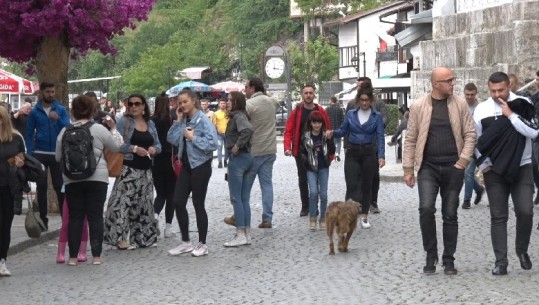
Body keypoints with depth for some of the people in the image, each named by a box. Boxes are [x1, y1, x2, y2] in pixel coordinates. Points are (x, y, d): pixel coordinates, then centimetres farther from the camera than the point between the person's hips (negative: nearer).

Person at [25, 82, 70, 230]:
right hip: (40, 154, 0)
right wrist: (30, 154, -6)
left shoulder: (61, 110, 1)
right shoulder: (34, 112, 1)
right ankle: (43, 219, 10)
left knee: (59, 186, 3)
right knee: (41, 186, 4)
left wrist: (58, 119, -24)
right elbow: (29, 134, 2)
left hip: (58, 154, 0)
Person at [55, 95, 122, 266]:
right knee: (95, 216, 2)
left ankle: (73, 256, 3)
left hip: (72, 180, 2)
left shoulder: (65, 131, 2)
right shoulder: (99, 129, -4)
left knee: (75, 217, 4)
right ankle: (96, 256, 1)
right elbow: (117, 147, 6)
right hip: (97, 178, -2)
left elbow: (58, 157, 7)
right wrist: (113, 128, 18)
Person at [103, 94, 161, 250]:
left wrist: (154, 149, -5)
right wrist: (134, 149, -21)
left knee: (144, 203, 11)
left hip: (145, 170, 6)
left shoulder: (150, 124, 14)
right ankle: (120, 238, -11)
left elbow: (158, 145, 17)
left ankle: (141, 237, 21)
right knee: (123, 201, -13)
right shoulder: (124, 122, -2)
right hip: (128, 168, -6)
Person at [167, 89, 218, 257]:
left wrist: (193, 138, -19)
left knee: (198, 204, 1)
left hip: (200, 166, -7)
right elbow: (171, 139, 1)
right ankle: (185, 242, 16)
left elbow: (213, 143, -23)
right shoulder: (184, 120, 6)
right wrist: (178, 121, -4)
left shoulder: (203, 120, -14)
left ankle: (202, 244, 13)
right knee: (178, 202, 5)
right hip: (186, 165, 7)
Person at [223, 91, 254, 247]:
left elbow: (248, 129, -33)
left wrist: (237, 145, -23)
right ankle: (247, 234, 13)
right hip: (247, 157, 9)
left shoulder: (238, 116, -14)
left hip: (237, 158, -9)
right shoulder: (239, 115, 14)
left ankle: (240, 235, -4)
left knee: (236, 198, -4)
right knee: (244, 199, 10)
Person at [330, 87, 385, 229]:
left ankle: (364, 216, 15)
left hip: (369, 153, 0)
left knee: (366, 185, 6)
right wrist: (333, 132, -12)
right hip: (352, 153, 0)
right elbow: (343, 131, 10)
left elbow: (380, 137, -4)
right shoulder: (350, 114, 6)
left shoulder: (377, 116, 1)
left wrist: (381, 156, -15)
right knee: (352, 185, -9)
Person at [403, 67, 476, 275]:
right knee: (426, 208, -17)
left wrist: (463, 160, -7)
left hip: (453, 168, 1)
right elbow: (410, 139, 3)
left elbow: (470, 133, 4)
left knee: (450, 214, 6)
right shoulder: (419, 106, 0)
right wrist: (408, 168, 0)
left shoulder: (459, 104, 3)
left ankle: (449, 260, 17)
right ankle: (430, 255, 1)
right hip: (428, 167, -1)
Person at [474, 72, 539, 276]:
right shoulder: (482, 109, 1)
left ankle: (522, 250, 15)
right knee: (498, 217, 0)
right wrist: (484, 165, -1)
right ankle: (501, 261, 3)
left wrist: (510, 114, -15)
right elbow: (476, 140, 5)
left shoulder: (523, 105, -1)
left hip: (521, 168, -1)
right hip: (494, 170, 1)